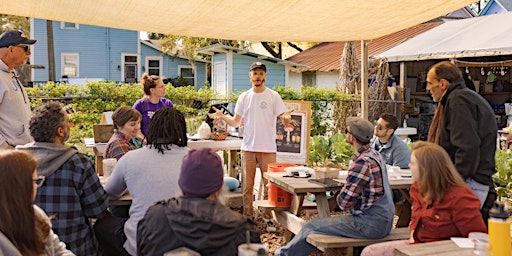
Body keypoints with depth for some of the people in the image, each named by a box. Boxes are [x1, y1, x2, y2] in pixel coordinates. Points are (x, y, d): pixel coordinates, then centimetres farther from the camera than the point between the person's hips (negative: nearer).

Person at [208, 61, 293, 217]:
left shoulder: (273, 96, 1)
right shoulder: (244, 97, 9)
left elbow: (284, 121, -4)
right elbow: (236, 122, 9)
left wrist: (287, 118, -27)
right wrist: (222, 117, -8)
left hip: (268, 148, -2)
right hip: (248, 148, 3)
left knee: (269, 185, 3)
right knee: (247, 186, 8)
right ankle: (248, 217, 18)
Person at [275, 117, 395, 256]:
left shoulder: (362, 162, -22)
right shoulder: (375, 155, 10)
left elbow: (345, 203, -20)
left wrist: (340, 196, 1)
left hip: (371, 224, -10)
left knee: (312, 227, -1)